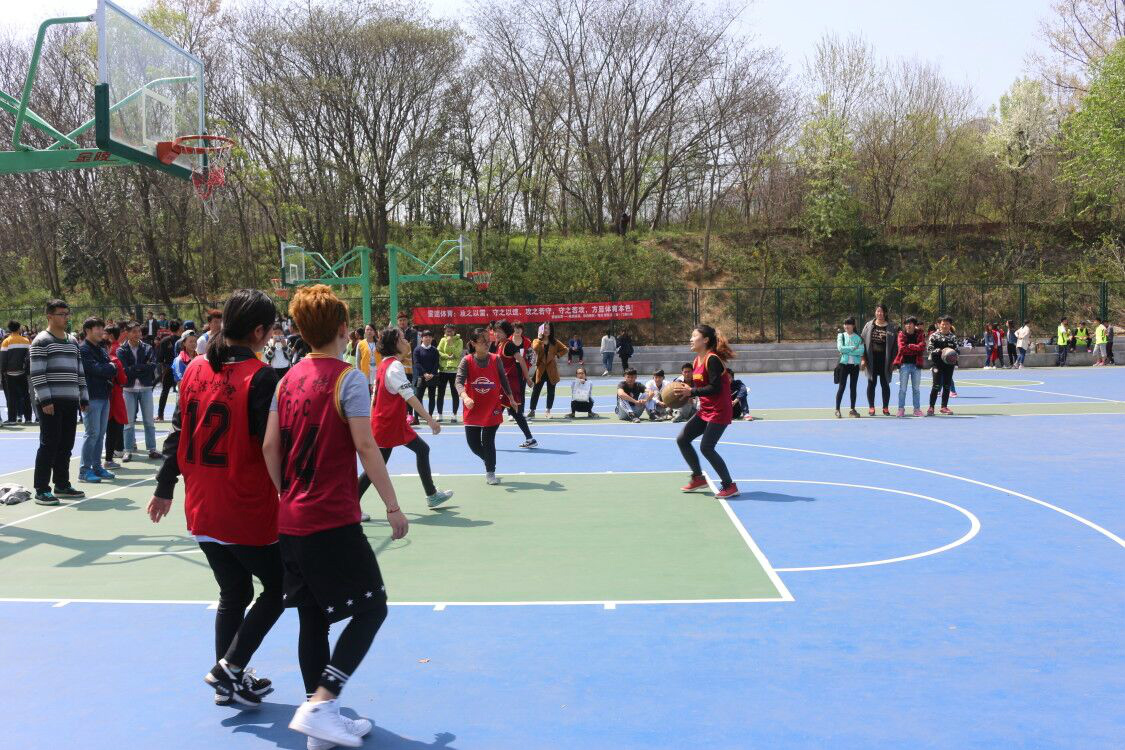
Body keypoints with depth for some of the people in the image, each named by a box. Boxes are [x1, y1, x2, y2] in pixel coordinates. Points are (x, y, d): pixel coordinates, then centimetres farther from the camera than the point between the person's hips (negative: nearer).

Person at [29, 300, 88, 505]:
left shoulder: (73, 341, 18)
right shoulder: (41, 341, -5)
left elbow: (79, 371, 21)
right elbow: (37, 374, -11)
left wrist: (84, 397, 16)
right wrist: (45, 400, -17)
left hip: (70, 402, 7)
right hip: (50, 402, -7)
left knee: (66, 446, 11)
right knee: (49, 445, -6)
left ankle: (62, 485, 21)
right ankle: (41, 490, -1)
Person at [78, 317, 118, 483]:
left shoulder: (102, 350, 19)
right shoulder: (83, 350, -8)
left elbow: (112, 369, 13)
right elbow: (95, 369, -18)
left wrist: (109, 370, -8)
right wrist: (111, 368, -2)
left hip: (104, 396, 8)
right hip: (92, 397, -8)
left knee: (101, 434, 10)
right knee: (93, 433, -8)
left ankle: (97, 466, 17)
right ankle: (85, 470, -3)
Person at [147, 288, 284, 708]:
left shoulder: (195, 369, 3)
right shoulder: (261, 377, -16)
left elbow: (177, 433, 9)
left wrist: (165, 488, 17)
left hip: (202, 511, 7)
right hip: (248, 512, -7)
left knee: (233, 595, 20)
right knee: (277, 588, 14)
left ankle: (227, 684, 27)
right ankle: (230, 667, 9)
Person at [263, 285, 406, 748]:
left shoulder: (289, 378, 8)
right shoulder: (348, 378, -10)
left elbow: (270, 445, 8)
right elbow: (365, 447, -14)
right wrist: (392, 506, -7)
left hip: (292, 520, 7)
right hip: (334, 521, -7)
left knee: (313, 618, 13)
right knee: (371, 608, 4)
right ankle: (319, 705, -6)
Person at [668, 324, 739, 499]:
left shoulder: (712, 360, -19)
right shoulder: (697, 360, 10)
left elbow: (715, 388, -25)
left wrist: (691, 391, -23)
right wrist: (685, 390, -3)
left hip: (719, 412, -10)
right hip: (705, 411, 10)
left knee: (706, 447, -13)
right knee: (682, 440, 9)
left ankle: (729, 486, -1)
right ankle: (698, 478, 22)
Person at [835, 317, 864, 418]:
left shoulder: (858, 337, 4)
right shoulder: (841, 335, 3)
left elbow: (861, 351, -9)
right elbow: (840, 348, -12)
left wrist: (847, 351, -13)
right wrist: (853, 348, -12)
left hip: (855, 364, 1)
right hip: (844, 364, -1)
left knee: (853, 387, 7)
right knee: (841, 387, -2)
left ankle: (852, 410, 15)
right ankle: (837, 410, 2)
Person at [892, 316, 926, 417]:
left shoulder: (920, 335, 6)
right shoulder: (902, 334, 2)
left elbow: (922, 346, -11)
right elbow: (902, 348, -11)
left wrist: (910, 346, -13)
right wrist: (915, 350, -10)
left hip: (916, 364, 2)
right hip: (904, 364, -1)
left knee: (916, 389, 8)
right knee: (902, 388, 1)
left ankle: (917, 409, 14)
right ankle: (901, 409, 5)